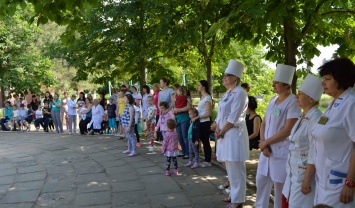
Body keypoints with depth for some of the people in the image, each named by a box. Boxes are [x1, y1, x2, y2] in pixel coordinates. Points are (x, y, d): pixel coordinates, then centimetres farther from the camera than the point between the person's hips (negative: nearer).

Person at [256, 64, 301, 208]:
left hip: (282, 151, -7)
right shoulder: (273, 100, 9)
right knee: (261, 180, 15)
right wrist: (263, 144, -4)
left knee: (279, 185, 3)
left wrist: (265, 142, -11)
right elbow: (264, 123, 11)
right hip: (267, 149, 8)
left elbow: (287, 131, -18)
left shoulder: (292, 102, -14)